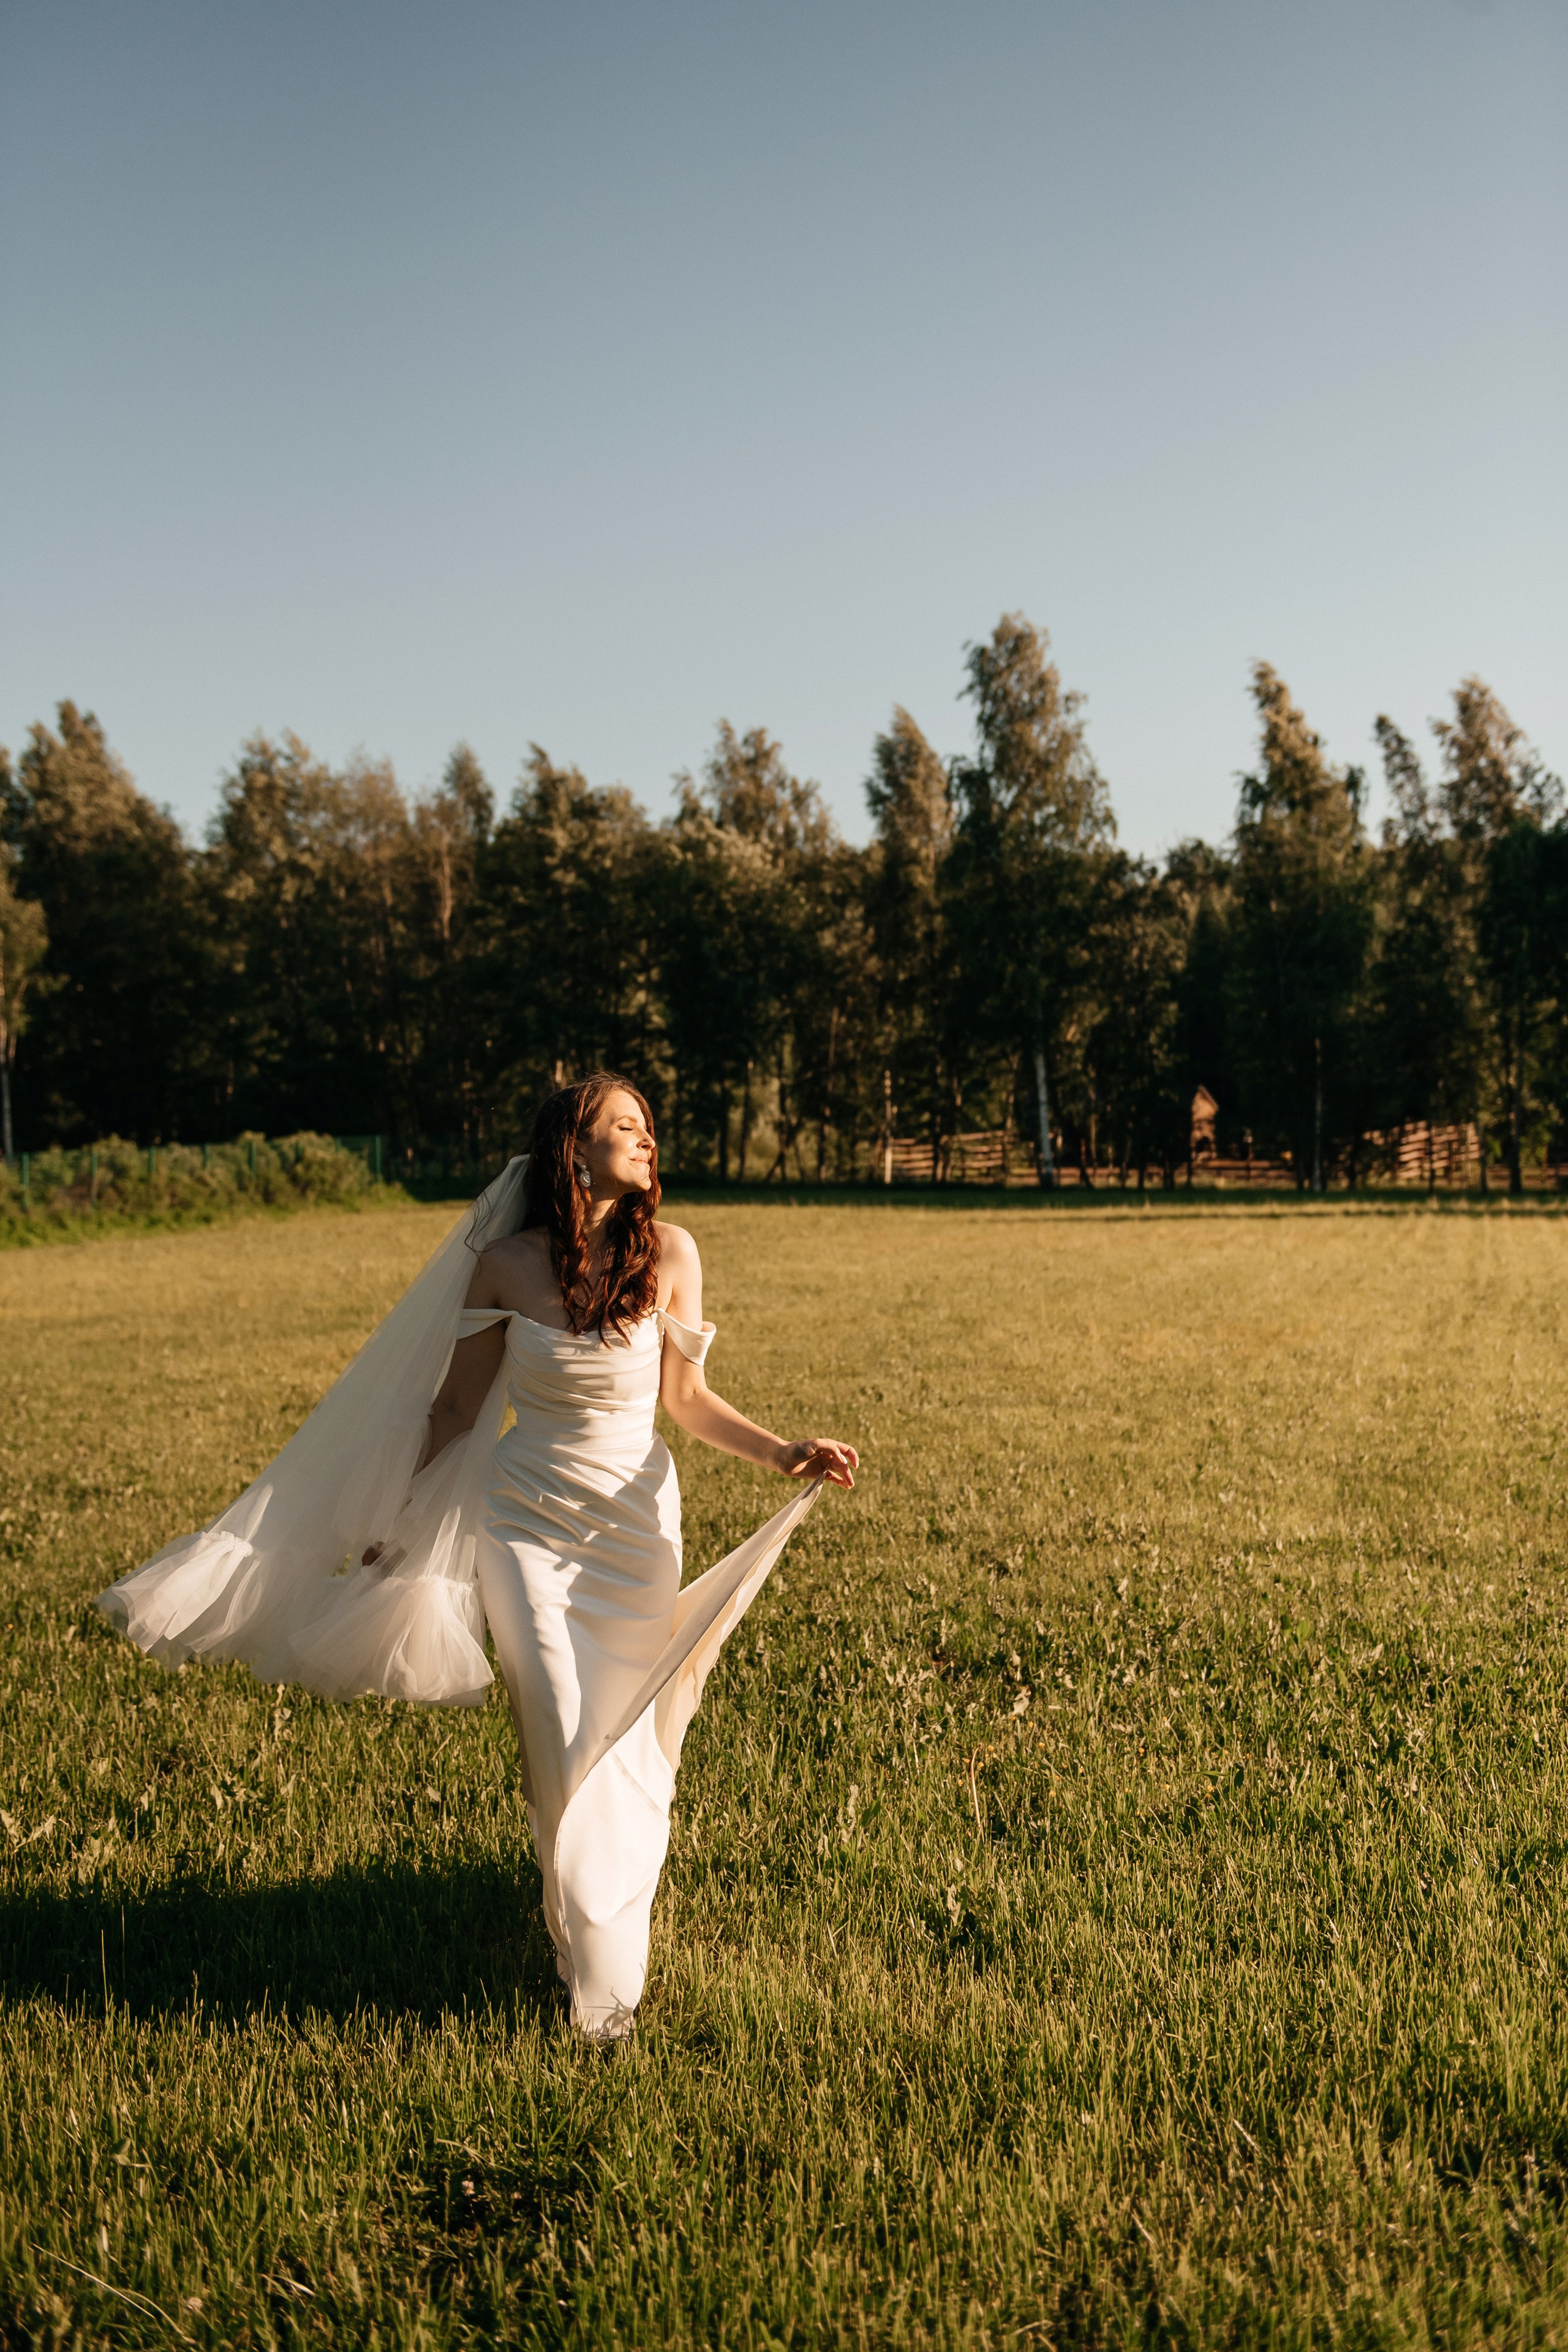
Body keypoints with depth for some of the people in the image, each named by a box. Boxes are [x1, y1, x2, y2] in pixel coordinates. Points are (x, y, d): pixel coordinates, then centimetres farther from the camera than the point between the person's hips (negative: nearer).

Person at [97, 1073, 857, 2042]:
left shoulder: (669, 1254, -8)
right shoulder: (506, 1264, -10)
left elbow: (687, 1397, 0)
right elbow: (456, 1408, 1)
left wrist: (785, 1453, -14)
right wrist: (394, 1521, 6)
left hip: (635, 1524, 1)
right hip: (525, 1522, -1)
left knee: (628, 1734, 8)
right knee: (564, 1743, -4)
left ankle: (616, 1916, 36)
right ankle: (598, 1970, 16)